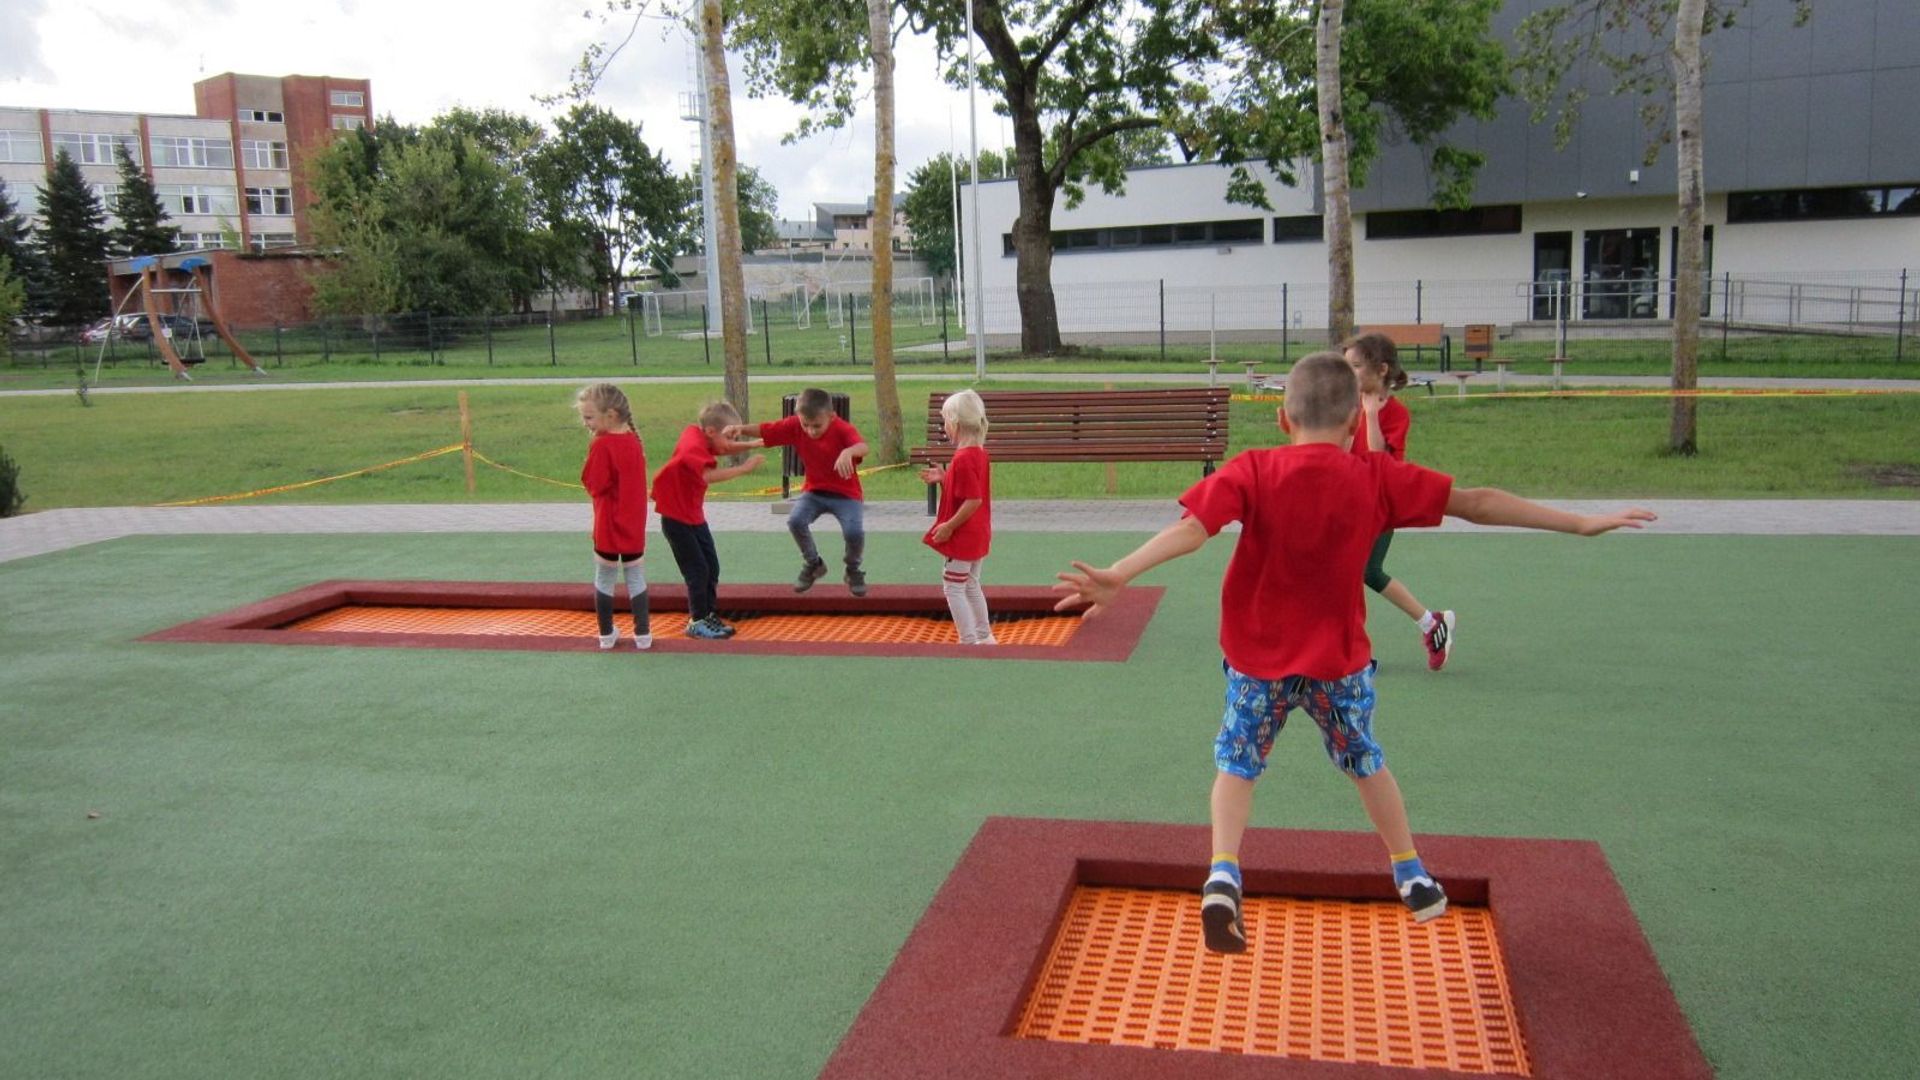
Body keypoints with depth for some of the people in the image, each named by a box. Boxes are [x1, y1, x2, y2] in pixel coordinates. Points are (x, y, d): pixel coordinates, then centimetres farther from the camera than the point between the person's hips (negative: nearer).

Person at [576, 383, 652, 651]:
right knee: (637, 580, 11)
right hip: (635, 525, 5)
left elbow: (594, 485, -15)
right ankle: (643, 634, 12)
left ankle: (607, 634, 16)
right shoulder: (634, 439, 2)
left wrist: (592, 449, -7)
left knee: (604, 581, 10)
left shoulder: (602, 445, -18)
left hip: (608, 526, -5)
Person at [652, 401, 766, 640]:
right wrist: (744, 468, -40)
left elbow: (727, 448, 13)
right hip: (676, 517, -9)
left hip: (694, 515, 9)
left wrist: (752, 445, -2)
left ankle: (709, 616, 19)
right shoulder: (694, 446, -26)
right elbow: (710, 475, -42)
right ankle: (697, 621, 5)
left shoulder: (699, 436, 0)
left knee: (712, 566, 10)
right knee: (697, 570, -6)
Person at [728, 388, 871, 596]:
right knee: (795, 521, -24)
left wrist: (848, 451, -68)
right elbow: (763, 430, -11)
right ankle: (813, 564, 6)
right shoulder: (794, 426, -12)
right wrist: (740, 428, -32)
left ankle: (853, 571, 8)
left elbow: (863, 447, -44)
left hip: (845, 492, -3)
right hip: (814, 490, 3)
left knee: (854, 531, -27)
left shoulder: (843, 429, -24)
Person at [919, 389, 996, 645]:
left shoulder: (963, 458, -23)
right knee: (971, 586, 20)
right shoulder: (979, 452, 7)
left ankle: (969, 641, 2)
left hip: (962, 536, -10)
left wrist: (949, 526, -20)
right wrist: (943, 479, 5)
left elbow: (974, 500, -27)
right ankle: (985, 637, 28)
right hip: (978, 535, 10)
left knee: (952, 587, 0)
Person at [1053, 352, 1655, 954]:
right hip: (1339, 660, 2)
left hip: (1257, 657, -1)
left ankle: (1222, 874, -6)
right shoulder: (1377, 478, -7)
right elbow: (1477, 504, -2)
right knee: (1365, 761, 24)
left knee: (1237, 763, 14)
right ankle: (1413, 879, 36)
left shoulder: (1252, 472, -12)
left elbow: (1191, 529, -26)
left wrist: (1117, 577, -31)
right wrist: (1581, 524, 6)